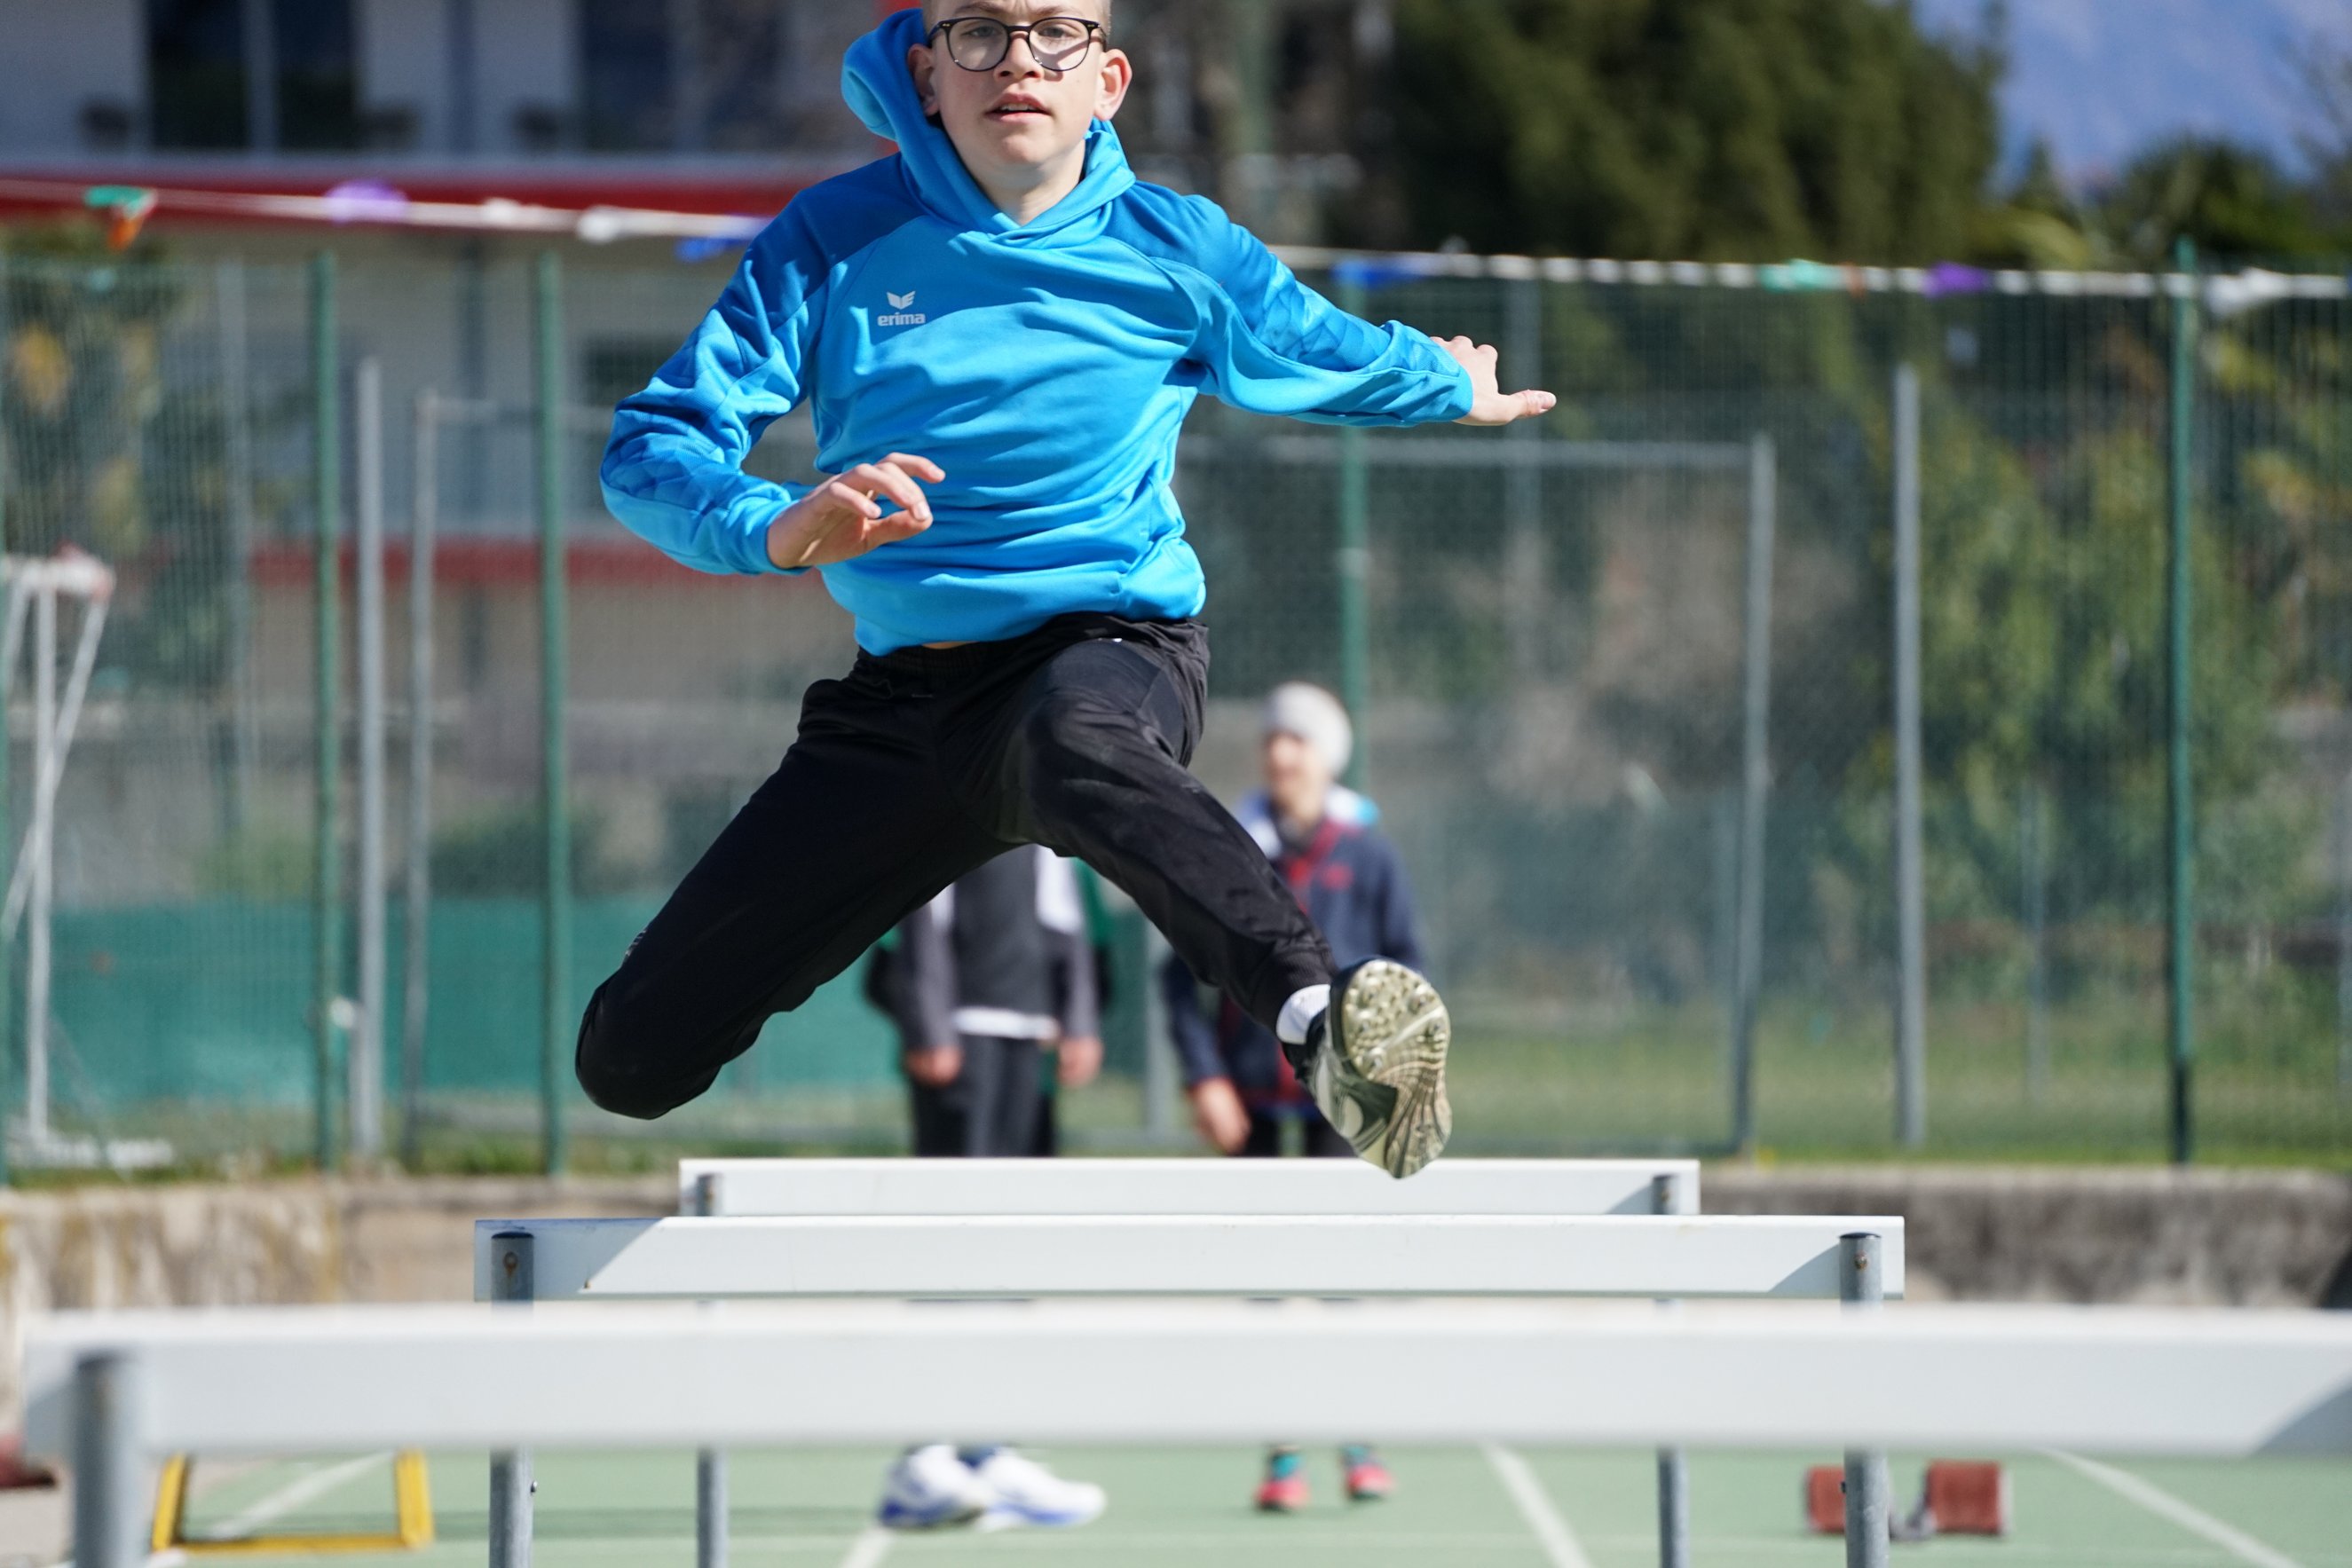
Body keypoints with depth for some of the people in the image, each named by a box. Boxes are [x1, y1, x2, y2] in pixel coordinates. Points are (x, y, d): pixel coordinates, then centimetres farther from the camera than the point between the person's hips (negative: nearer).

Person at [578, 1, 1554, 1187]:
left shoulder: (1172, 251, 1)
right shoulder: (836, 242, -2)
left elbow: (1338, 356, 23)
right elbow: (651, 446, -11)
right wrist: (777, 528, -31)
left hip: (1109, 652, -3)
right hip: (901, 693, 3)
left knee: (1077, 746, -45)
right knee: (634, 1056, -2)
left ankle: (1317, 1020, -70)